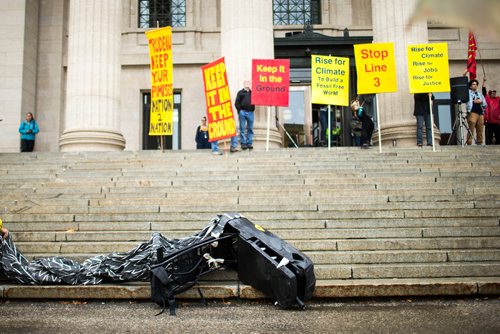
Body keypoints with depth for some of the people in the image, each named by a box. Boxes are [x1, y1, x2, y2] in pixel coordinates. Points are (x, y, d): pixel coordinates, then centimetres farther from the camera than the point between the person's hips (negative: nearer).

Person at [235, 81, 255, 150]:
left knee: (250, 129, 3)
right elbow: (236, 103, 3)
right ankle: (243, 143, 0)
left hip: (250, 112, 3)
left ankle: (249, 143, 8)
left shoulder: (252, 93, 16)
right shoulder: (240, 92, 8)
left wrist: (253, 108, 2)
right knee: (242, 129, -1)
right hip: (242, 112, -3)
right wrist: (240, 110, -6)